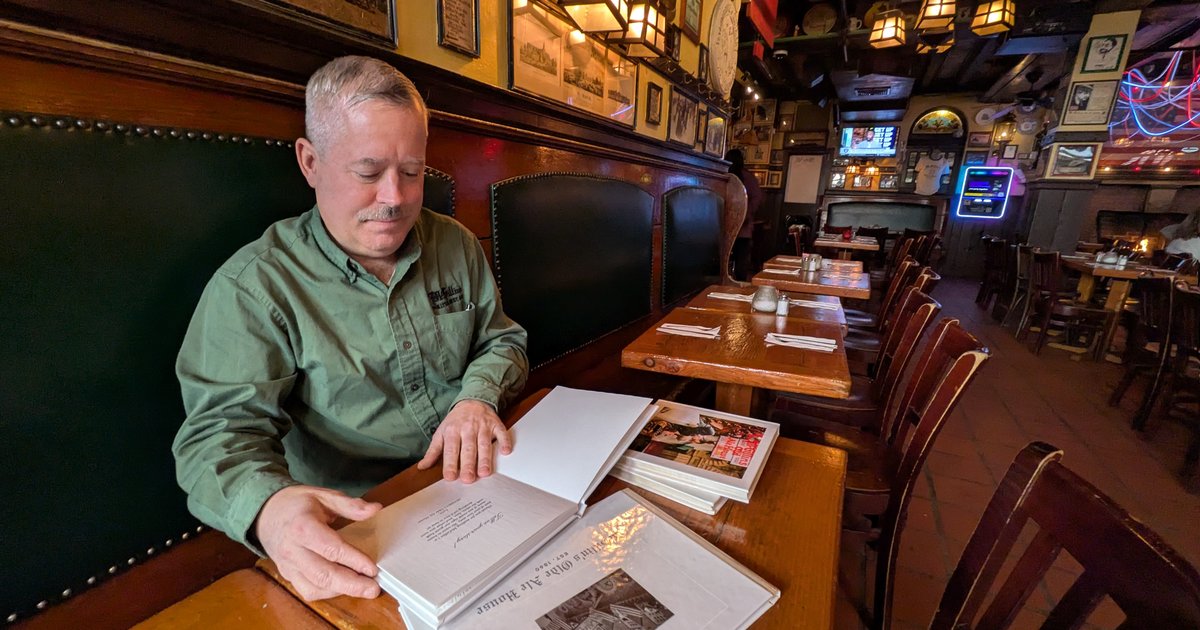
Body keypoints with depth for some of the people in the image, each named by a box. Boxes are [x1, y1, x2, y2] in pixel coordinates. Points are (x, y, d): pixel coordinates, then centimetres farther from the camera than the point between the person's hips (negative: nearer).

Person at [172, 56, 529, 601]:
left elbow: (503, 342, 10)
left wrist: (478, 394, -12)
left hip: (475, 488, 2)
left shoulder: (456, 245, 4)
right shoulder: (255, 285, -8)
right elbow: (223, 427, -12)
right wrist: (268, 506, -34)